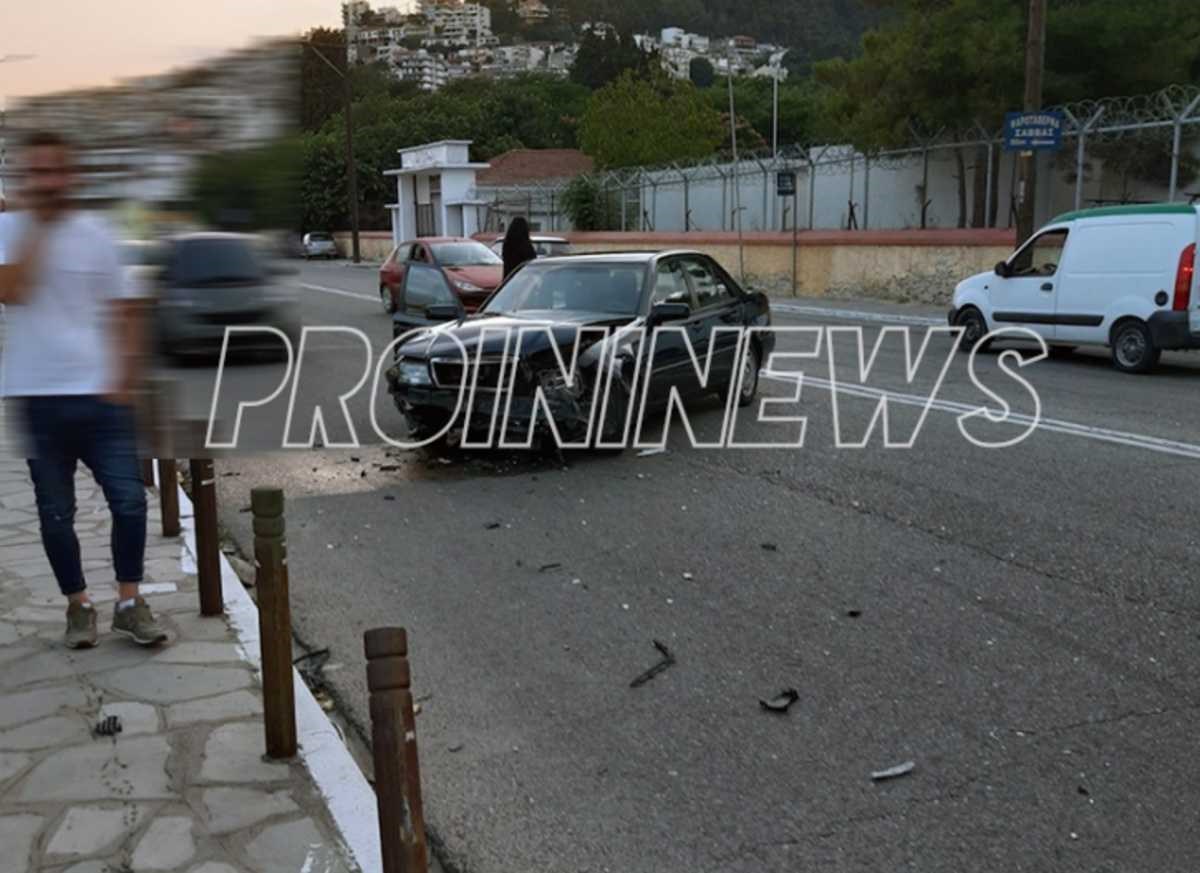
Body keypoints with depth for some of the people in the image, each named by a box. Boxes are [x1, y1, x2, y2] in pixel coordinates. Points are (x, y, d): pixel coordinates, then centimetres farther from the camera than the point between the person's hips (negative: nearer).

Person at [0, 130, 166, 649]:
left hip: (99, 394, 1)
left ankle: (129, 603, 13)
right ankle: (78, 605, 25)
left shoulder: (95, 233, 5)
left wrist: (123, 377, -5)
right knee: (56, 513, 9)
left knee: (129, 500, -2)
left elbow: (123, 312, 6)